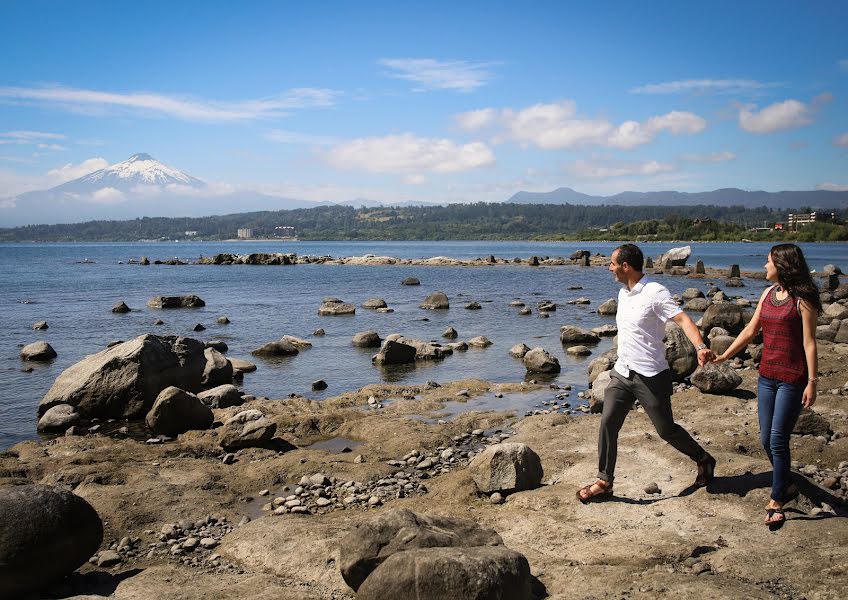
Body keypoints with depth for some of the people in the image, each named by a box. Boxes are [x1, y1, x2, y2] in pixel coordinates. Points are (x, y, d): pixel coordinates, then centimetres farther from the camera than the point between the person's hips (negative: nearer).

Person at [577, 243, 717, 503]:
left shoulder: (655, 293, -16)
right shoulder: (623, 294, 10)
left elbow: (683, 319, -26)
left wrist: (700, 347, -43)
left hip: (651, 376, -7)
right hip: (622, 374, 7)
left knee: (666, 429, 5)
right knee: (607, 423, -2)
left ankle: (704, 460, 30)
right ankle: (604, 482, 5)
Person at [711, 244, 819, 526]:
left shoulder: (802, 300, -12)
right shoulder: (769, 294, 9)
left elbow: (809, 344, -12)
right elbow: (750, 330, 15)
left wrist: (812, 382, -14)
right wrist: (724, 356, 15)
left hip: (792, 379, -7)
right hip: (767, 375, 7)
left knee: (778, 441, -5)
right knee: (766, 439, 11)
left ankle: (776, 501, 7)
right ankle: (787, 486, 31)